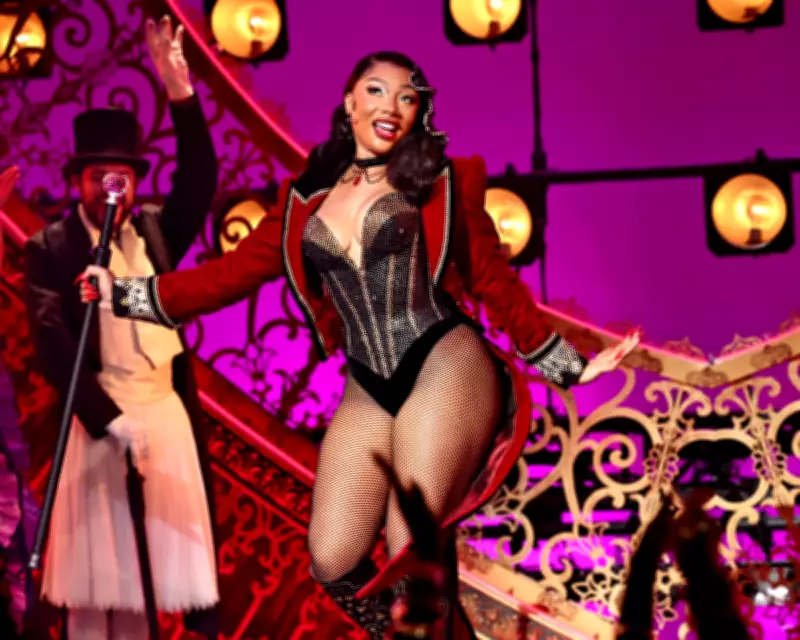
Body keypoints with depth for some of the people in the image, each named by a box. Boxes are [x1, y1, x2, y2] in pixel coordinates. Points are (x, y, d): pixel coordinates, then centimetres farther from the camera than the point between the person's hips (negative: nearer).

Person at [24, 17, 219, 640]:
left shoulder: (155, 231, 11)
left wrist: (182, 95, -15)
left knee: (177, 541, 7)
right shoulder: (50, 247, -3)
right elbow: (51, 341, -11)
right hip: (101, 414, -5)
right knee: (101, 568, -2)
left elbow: (200, 182, -3)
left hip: (169, 410, 5)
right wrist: (108, 420, -18)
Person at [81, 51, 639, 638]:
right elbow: (231, 275, 12)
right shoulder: (304, 202, 13)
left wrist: (568, 366, 10)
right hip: (368, 392, 4)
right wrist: (125, 292, 4)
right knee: (333, 564, -6)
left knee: (412, 556, -14)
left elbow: (496, 282, 10)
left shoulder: (441, 183, 6)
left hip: (445, 368, -4)